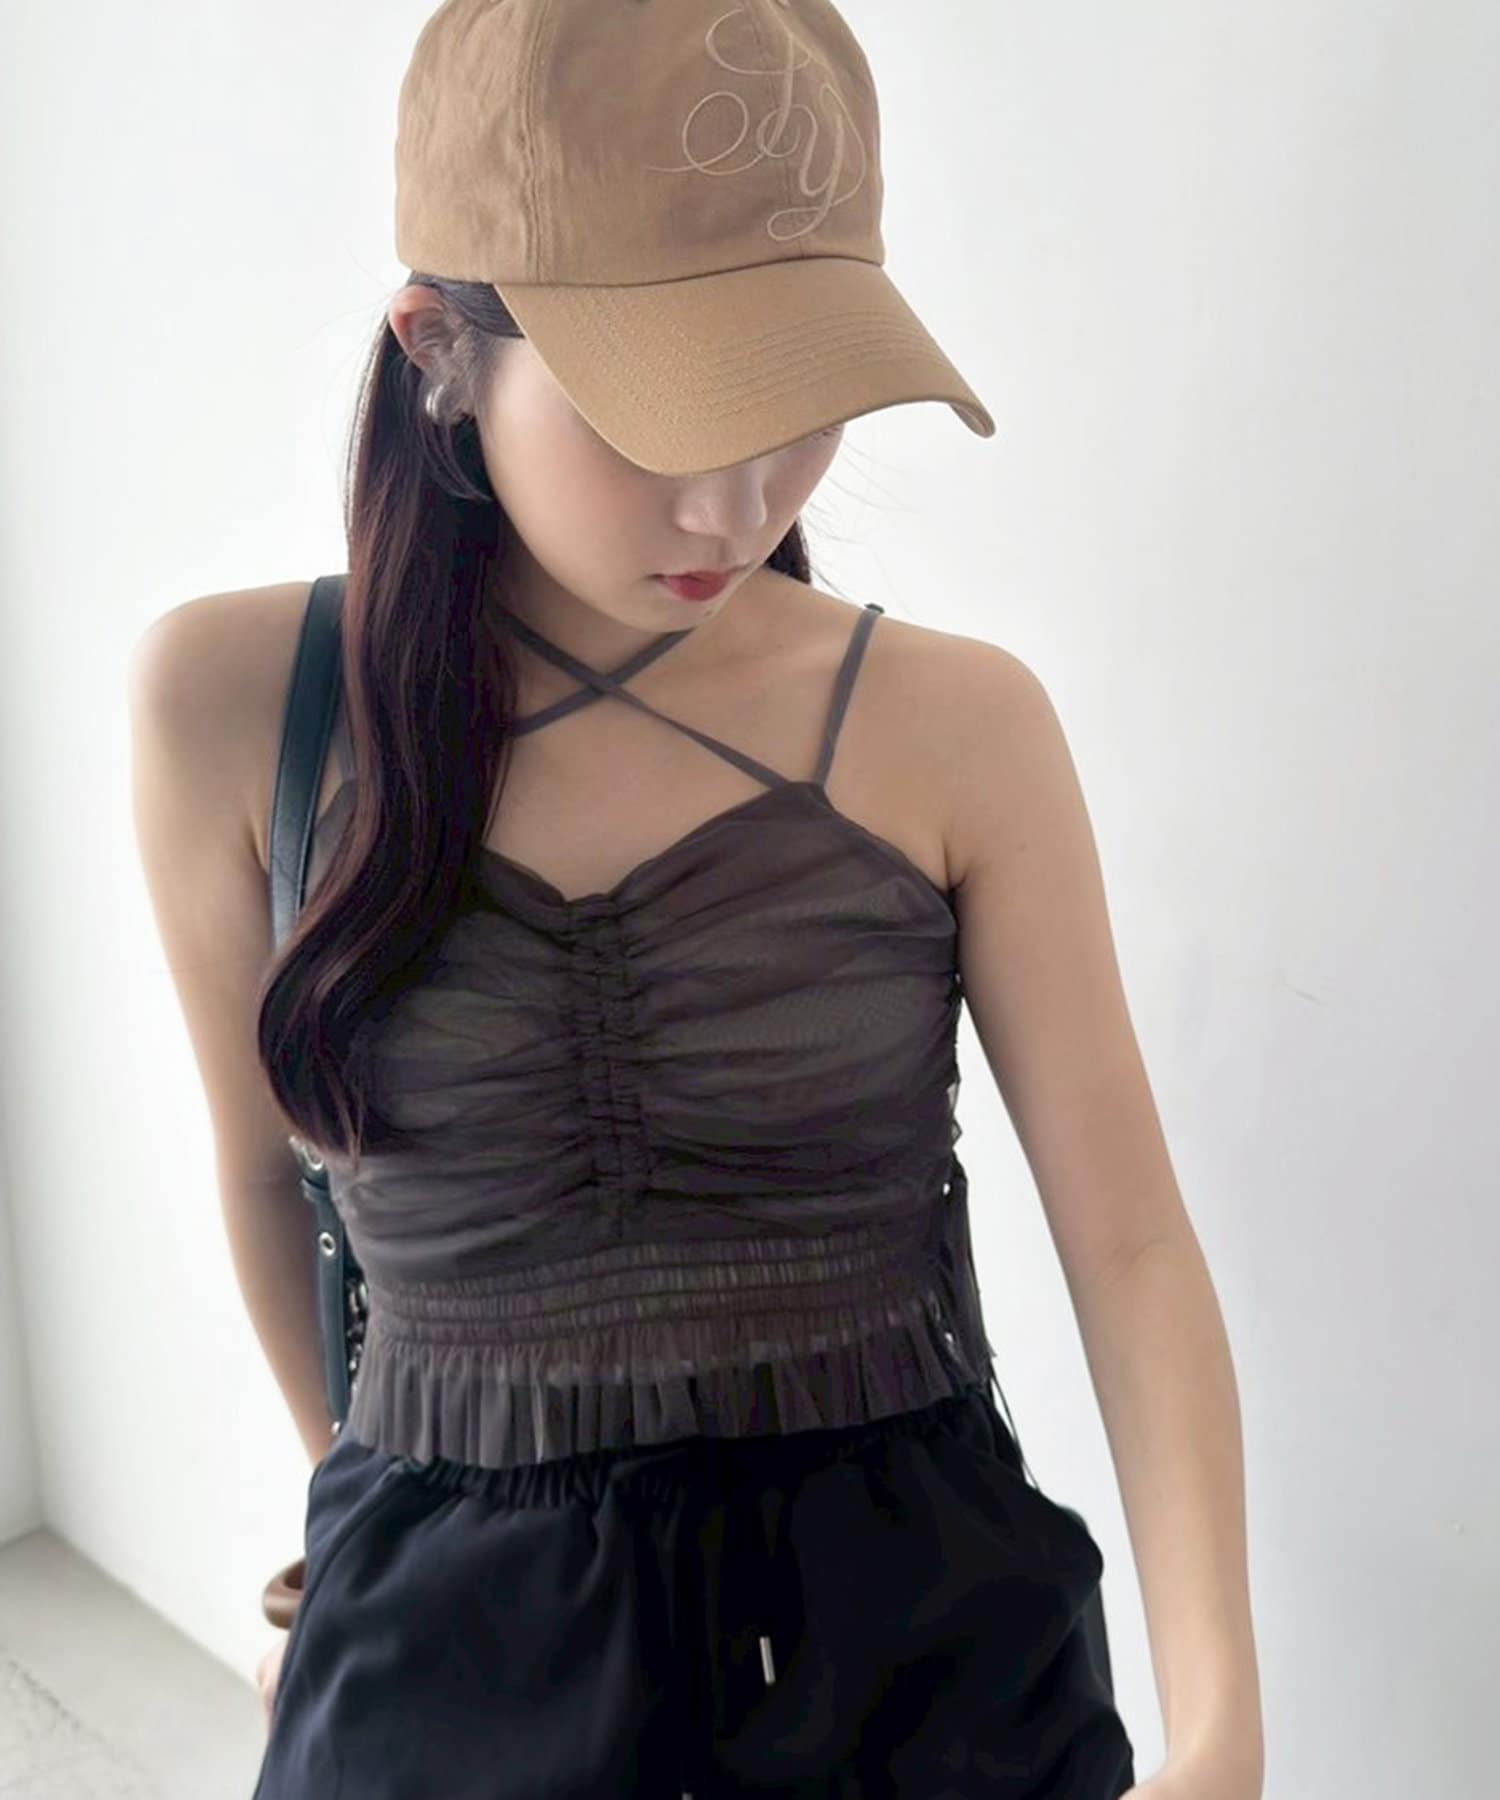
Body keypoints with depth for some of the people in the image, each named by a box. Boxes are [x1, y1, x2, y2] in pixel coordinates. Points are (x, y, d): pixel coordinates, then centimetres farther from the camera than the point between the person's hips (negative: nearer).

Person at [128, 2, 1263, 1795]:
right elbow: (266, 1164, 4)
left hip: (912, 1606, 1)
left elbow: (1123, 1235, -8)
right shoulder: (232, 700, -9)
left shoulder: (955, 724, -11)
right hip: (446, 1640, 0)